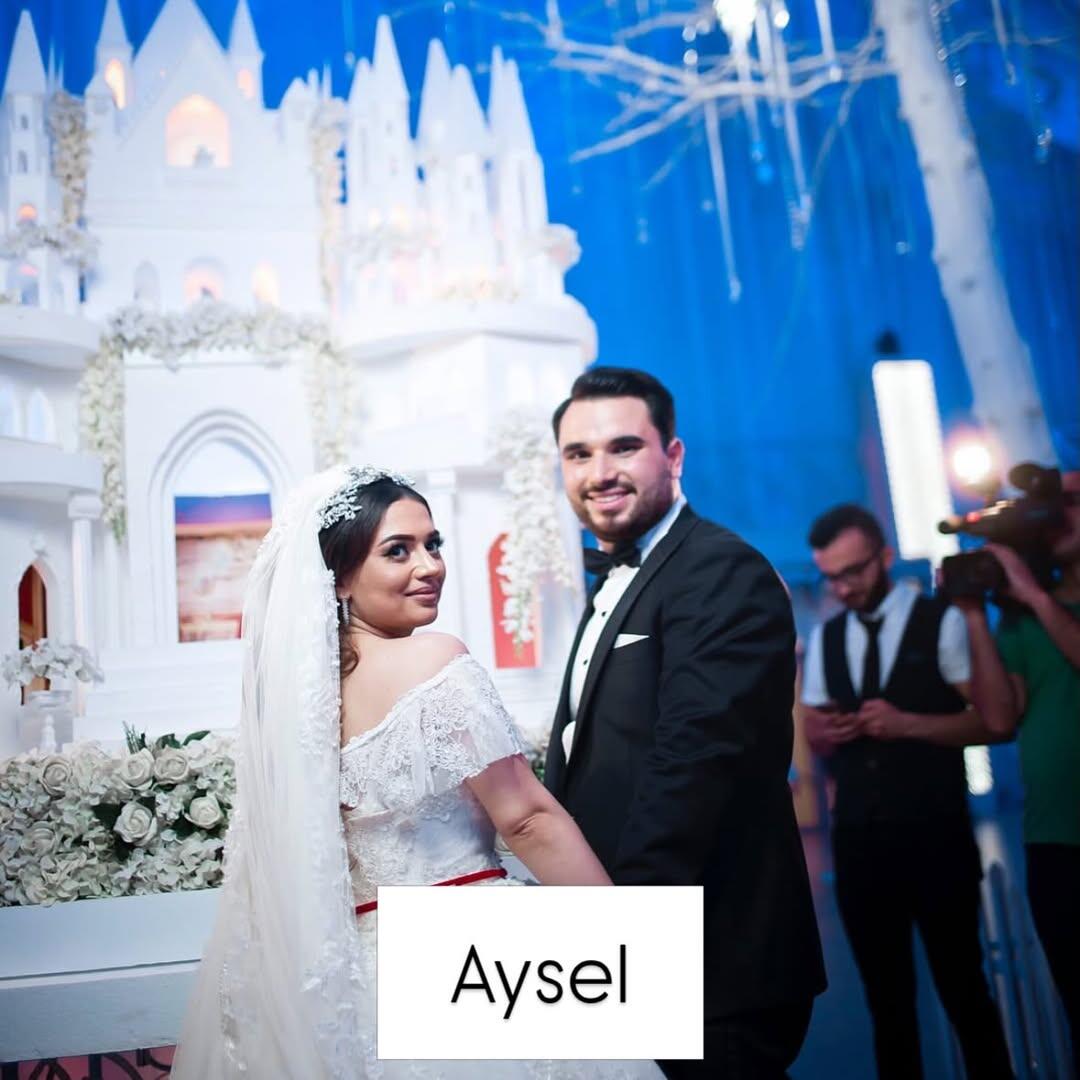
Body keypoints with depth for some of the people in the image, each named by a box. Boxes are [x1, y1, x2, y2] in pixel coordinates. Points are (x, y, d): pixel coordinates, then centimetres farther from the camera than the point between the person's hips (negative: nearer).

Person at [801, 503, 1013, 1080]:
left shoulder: (942, 622, -7)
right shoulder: (822, 640, 9)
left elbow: (992, 719, -13)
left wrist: (907, 723, -24)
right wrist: (825, 735, -10)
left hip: (935, 837, -4)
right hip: (858, 841, 5)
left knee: (962, 985, 8)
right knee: (886, 994, 16)